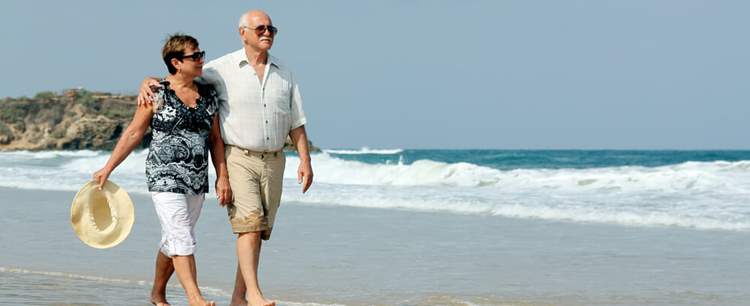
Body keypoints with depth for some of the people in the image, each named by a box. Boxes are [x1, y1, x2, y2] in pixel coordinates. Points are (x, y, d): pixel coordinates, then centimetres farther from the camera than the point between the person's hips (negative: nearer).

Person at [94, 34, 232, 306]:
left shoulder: (208, 95, 10)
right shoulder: (157, 94, -5)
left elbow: (215, 140, 13)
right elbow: (134, 133, 0)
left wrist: (222, 177, 4)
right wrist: (108, 168, 0)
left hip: (197, 179, 5)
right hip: (165, 177, -5)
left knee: (173, 240, 14)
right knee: (182, 238, -14)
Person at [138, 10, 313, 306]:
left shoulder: (283, 73, 9)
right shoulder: (223, 69, -3)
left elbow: (296, 122, 11)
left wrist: (305, 160, 2)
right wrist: (147, 83, -18)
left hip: (274, 161, 4)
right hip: (239, 159, -4)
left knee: (258, 230, 4)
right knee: (249, 226, -17)